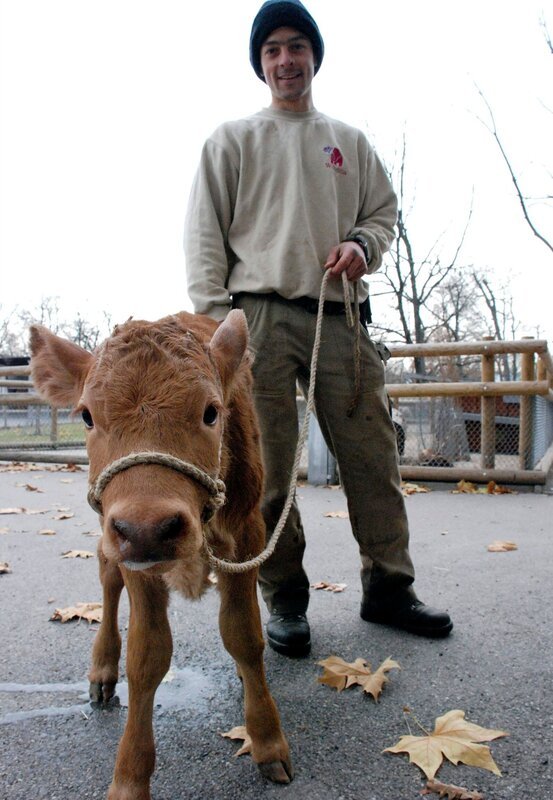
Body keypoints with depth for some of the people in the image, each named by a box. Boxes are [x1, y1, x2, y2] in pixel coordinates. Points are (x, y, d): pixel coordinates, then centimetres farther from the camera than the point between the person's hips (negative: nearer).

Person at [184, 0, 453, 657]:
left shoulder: (350, 142, 23)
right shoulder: (232, 140, 14)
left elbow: (384, 211, 24)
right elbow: (204, 233, 5)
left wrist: (363, 245, -1)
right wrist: (214, 313, -8)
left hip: (341, 318, 3)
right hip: (261, 316, -2)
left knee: (373, 456, 0)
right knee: (268, 466, -4)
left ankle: (388, 587, 13)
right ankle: (285, 599, 9)